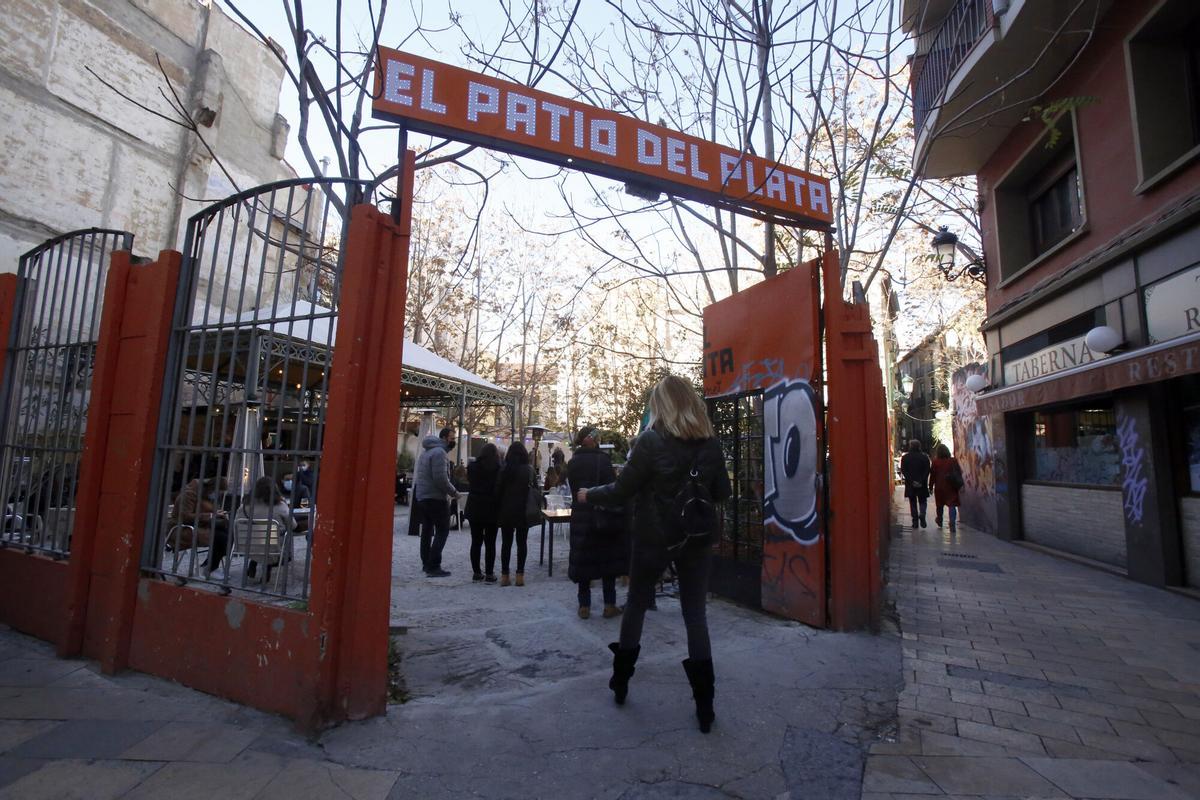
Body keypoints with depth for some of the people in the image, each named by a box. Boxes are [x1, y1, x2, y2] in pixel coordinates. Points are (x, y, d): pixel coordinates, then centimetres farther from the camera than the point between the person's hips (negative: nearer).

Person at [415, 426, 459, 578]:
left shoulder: (426, 452, 16)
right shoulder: (439, 452, -16)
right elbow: (441, 479, -24)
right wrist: (454, 492, -12)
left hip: (422, 496, 10)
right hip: (436, 498, -10)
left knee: (427, 531, 15)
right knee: (443, 531, -7)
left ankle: (426, 563, 21)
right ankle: (433, 567, -10)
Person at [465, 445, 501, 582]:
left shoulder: (472, 466, 1)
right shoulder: (498, 469, -12)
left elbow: (469, 484, 13)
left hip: (474, 508, 3)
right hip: (491, 509, -3)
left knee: (476, 542, 10)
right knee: (490, 543, 3)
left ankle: (476, 572, 14)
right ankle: (489, 574, 5)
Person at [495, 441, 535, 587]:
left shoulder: (504, 470, -5)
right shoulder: (530, 470, -3)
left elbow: (498, 491, -4)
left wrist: (498, 511, 4)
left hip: (506, 511, 0)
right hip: (524, 511, 1)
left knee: (506, 543, 7)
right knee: (522, 542, 8)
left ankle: (504, 575, 8)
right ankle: (520, 575, 6)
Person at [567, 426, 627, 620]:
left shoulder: (573, 462, 1)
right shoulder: (603, 459, -13)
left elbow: (573, 487, 8)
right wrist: (618, 516, -5)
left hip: (581, 516, 4)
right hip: (604, 515, -3)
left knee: (584, 559, 11)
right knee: (608, 558, 9)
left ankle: (584, 606, 15)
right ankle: (609, 605, 14)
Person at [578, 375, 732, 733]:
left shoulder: (651, 440, -15)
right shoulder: (711, 442, -3)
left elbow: (622, 491, -11)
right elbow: (723, 492, 5)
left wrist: (589, 495, 6)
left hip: (654, 538, -2)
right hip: (697, 539, 3)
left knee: (636, 606, 18)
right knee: (695, 615, 12)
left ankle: (620, 682, 32)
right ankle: (704, 705, 13)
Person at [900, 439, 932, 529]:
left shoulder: (905, 458, -1)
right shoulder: (924, 457, -1)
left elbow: (903, 471, -7)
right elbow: (927, 471, -7)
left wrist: (911, 481, -9)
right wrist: (921, 481, -10)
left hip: (910, 484, 0)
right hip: (922, 484, 0)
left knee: (913, 503, 8)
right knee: (922, 501, 13)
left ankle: (915, 522, 5)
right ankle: (922, 516, -12)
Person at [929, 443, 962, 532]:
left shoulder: (935, 462, -5)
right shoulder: (954, 461, -1)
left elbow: (932, 475, -3)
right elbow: (959, 473, 2)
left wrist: (931, 486, 5)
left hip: (939, 487, 0)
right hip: (951, 487, 0)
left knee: (940, 504, 16)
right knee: (952, 505, -1)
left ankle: (939, 521, 35)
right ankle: (952, 524, -14)